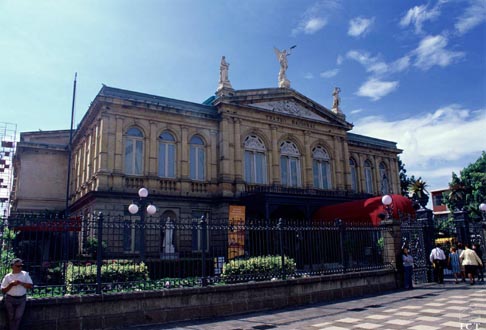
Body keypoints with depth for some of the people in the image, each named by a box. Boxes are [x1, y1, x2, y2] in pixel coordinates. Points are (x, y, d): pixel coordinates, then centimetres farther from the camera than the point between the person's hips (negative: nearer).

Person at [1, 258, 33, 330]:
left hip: (22, 299, 0)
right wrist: (11, 284, -15)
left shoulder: (25, 274, 1)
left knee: (18, 317, -4)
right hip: (10, 299, 0)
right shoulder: (7, 276, -1)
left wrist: (21, 283, -15)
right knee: (11, 318, 8)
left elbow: (30, 286, -4)